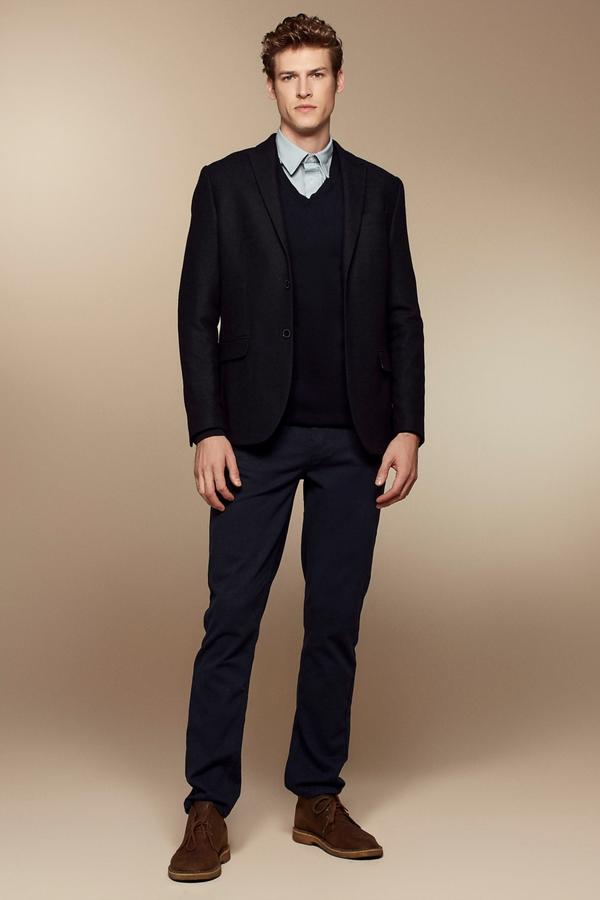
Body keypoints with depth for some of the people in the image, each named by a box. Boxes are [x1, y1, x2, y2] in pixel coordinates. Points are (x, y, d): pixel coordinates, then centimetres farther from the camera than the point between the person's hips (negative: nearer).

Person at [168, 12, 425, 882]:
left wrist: (407, 429, -1)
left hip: (353, 439, 2)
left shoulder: (380, 190, 10)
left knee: (336, 621, 6)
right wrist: (207, 431, -9)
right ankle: (209, 809, 6)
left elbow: (402, 319, 8)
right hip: (257, 434, -2)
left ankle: (318, 798, 18)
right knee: (232, 618, -3)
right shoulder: (225, 182, 4)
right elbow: (198, 314, 0)